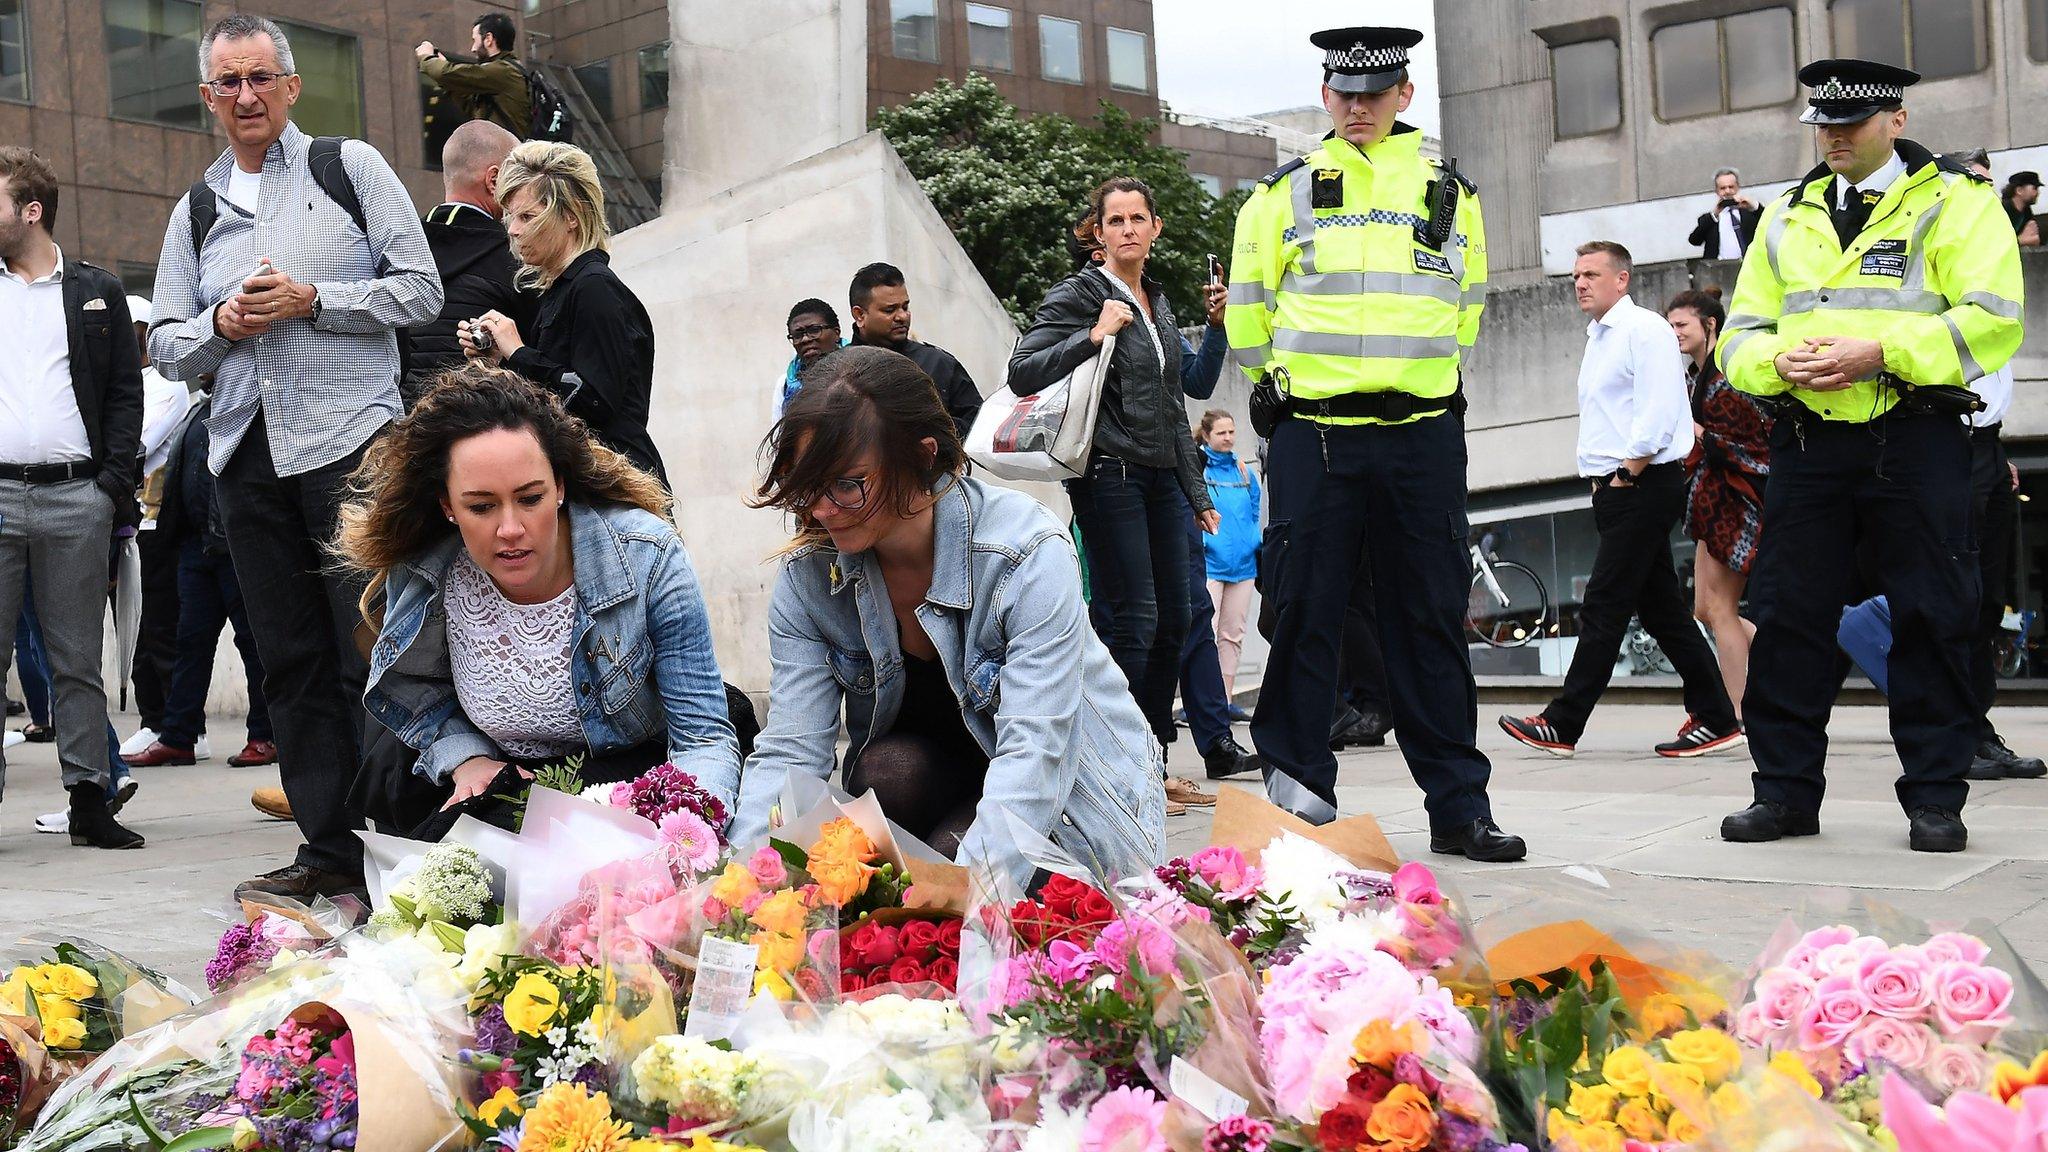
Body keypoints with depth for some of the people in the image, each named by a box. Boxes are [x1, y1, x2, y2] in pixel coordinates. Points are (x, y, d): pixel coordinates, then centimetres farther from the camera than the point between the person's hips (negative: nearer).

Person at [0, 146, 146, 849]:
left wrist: (115, 482, -3)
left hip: (76, 496, 0)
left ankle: (90, 801, 8)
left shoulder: (97, 294, 10)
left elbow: (126, 392, 8)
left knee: (78, 659, 5)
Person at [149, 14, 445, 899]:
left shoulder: (352, 168, 7)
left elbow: (420, 292, 0)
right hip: (245, 453, 5)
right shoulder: (196, 211, 19)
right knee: (291, 659, 5)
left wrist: (310, 301, -10)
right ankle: (332, 850, 10)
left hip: (350, 440, -5)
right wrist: (220, 327, -3)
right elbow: (165, 345, 18)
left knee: (370, 653, -8)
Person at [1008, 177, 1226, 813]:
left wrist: (1197, 491, 22)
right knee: (1136, 616, -12)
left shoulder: (1160, 304, 18)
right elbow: (1023, 372, -14)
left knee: (1174, 619, 5)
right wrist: (1093, 336, -23)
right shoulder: (1078, 294, -3)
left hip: (1162, 476, 7)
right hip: (1109, 472, -7)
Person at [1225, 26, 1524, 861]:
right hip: (1314, 438, -1)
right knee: (1306, 614, 0)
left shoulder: (1451, 194, 11)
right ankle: (1297, 794, 10)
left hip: (1424, 436, 1)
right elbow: (1248, 313, 12)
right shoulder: (1284, 194, 6)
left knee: (1432, 620, 3)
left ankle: (1459, 806, 7)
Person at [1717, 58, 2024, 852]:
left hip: (1915, 440, -4)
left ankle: (1936, 799, 9)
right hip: (1807, 441, 4)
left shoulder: (1956, 203, 2)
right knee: (1788, 616, 3)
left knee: (1931, 621, -1)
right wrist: (1781, 361, -8)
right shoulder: (1787, 219, 17)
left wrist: (1880, 352, -19)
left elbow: (1991, 321, -9)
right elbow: (1741, 334, 15)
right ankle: (1786, 789, 11)